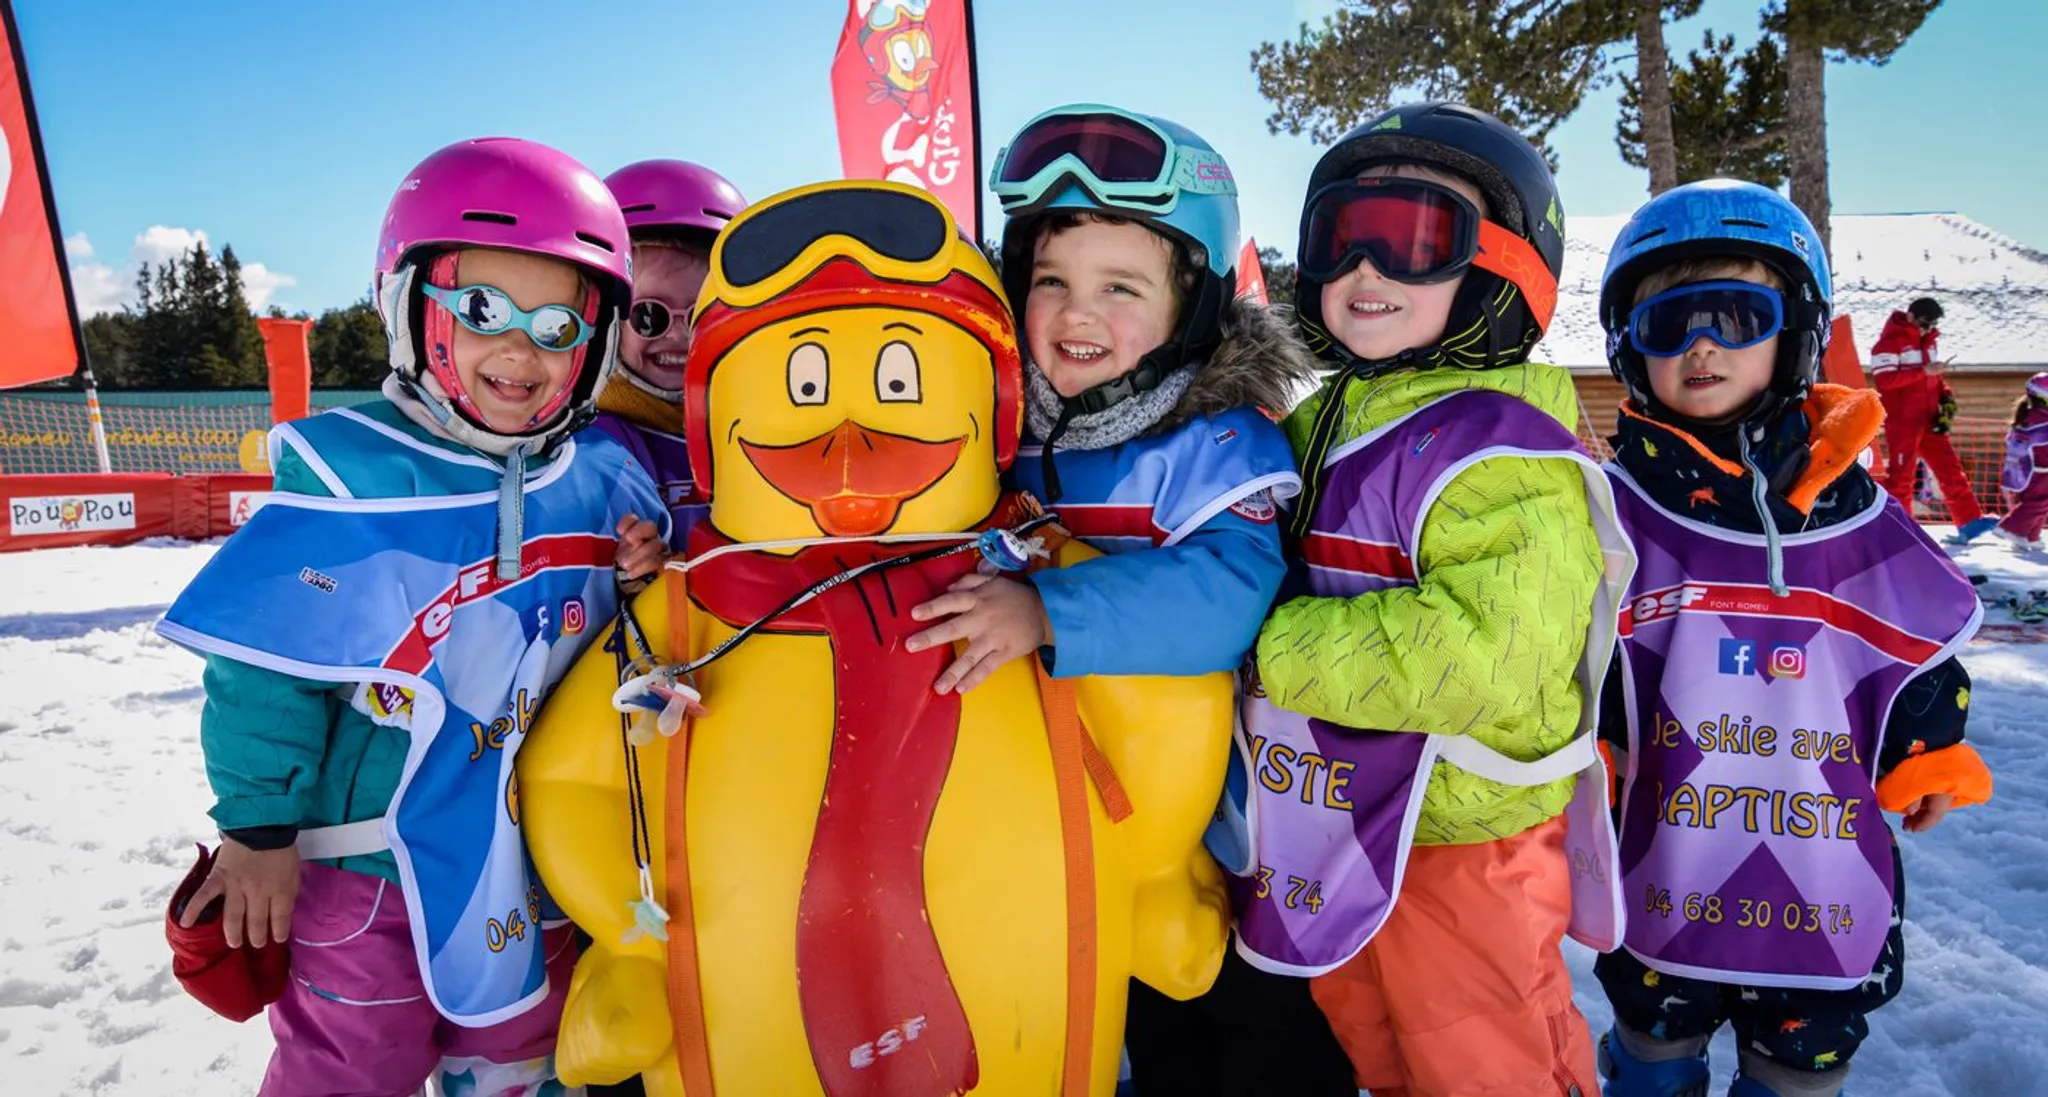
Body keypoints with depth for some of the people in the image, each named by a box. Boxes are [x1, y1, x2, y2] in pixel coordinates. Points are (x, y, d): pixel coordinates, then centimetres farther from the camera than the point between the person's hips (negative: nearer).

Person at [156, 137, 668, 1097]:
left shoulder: (599, 478, -6)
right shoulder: (347, 475, -17)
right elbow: (266, 662, -13)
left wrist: (639, 580, -14)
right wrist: (257, 826, -9)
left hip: (530, 852, 4)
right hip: (363, 851, -3)